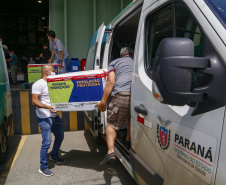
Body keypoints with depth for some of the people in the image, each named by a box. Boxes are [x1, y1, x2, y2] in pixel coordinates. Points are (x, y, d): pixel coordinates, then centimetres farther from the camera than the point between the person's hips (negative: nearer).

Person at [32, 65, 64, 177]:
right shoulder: (38, 84, -12)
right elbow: (34, 101, -19)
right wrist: (47, 107, -30)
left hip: (55, 116, 9)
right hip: (45, 118, -9)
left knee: (60, 137, 20)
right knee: (46, 142, -7)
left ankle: (54, 156, 44)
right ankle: (43, 167, 8)